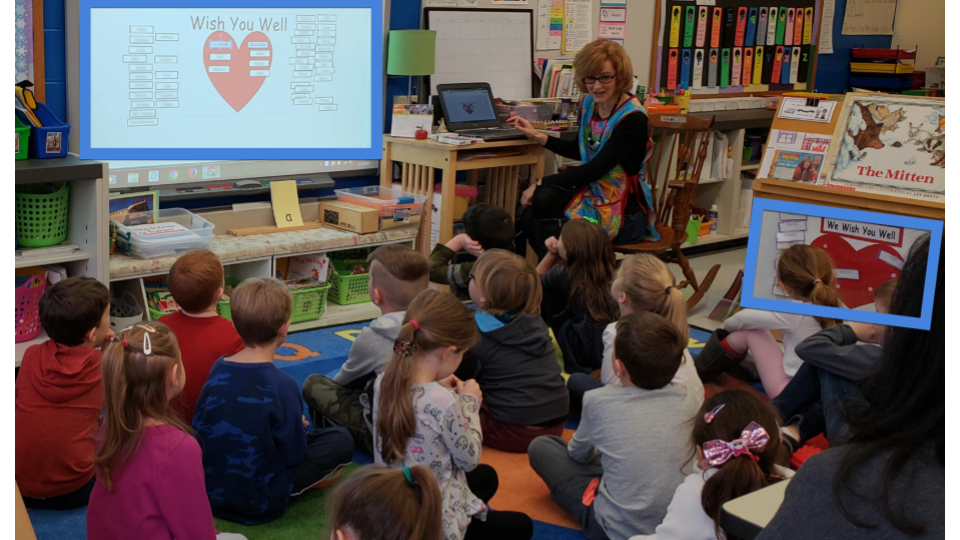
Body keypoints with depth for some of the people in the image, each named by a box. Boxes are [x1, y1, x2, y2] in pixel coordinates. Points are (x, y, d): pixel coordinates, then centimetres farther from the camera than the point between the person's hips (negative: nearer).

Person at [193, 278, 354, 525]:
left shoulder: (218, 368, -6)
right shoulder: (282, 384, -22)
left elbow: (198, 429, 7)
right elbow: (294, 455, -14)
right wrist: (298, 429, 9)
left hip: (210, 493, 6)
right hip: (259, 505, -6)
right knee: (341, 439, 5)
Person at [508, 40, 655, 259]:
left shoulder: (632, 119, -20)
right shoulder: (589, 103, 3)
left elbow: (594, 169, -24)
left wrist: (541, 184, -21)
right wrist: (537, 136, 10)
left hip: (623, 209, -7)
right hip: (591, 192, 7)